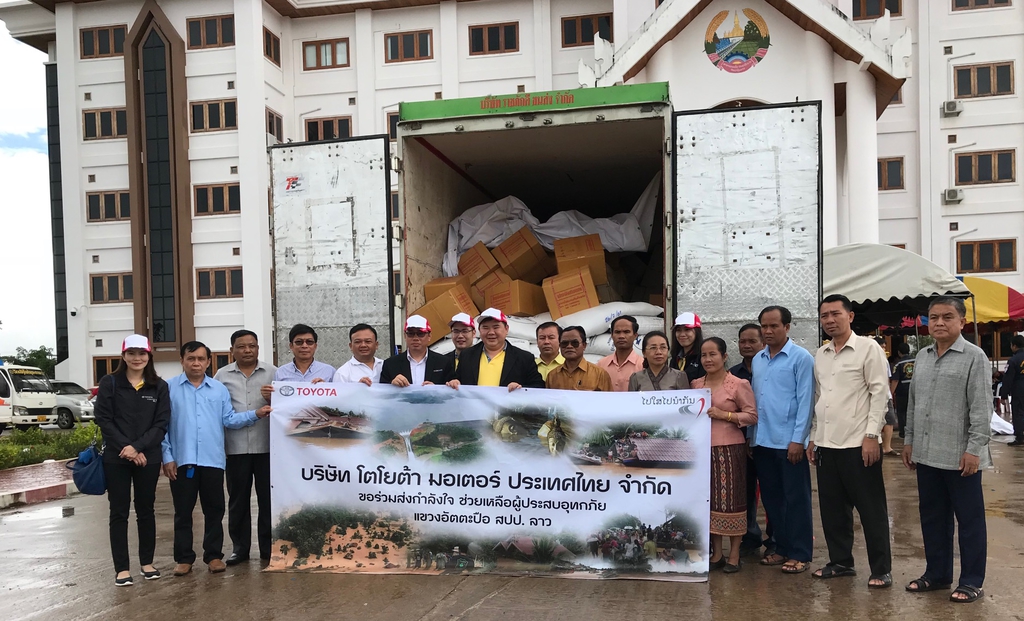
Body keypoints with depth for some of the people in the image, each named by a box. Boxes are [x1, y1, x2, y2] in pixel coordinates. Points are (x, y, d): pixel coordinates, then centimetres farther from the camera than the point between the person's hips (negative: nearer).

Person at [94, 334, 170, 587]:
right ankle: (122, 568, 10)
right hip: (115, 458, -1)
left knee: (146, 510, 10)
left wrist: (138, 447, -15)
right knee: (119, 512, 3)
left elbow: (162, 424, -2)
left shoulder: (159, 386, 4)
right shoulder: (109, 383, 1)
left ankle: (147, 563, 22)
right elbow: (103, 419, -5)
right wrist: (125, 448, -14)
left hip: (148, 458, 1)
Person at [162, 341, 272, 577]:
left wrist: (256, 414, -10)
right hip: (182, 460, -2)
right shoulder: (169, 388, 1)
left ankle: (214, 555, 19)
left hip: (212, 460, 2)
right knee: (183, 512, 7)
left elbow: (229, 419, 5)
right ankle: (184, 558, 17)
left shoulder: (219, 389, 9)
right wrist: (167, 457, -6)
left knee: (214, 510, 8)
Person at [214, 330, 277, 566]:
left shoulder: (273, 373, 5)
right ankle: (239, 548, 19)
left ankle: (268, 547, 17)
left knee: (268, 498, 6)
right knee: (238, 500, 8)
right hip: (236, 448, 1)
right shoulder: (222, 376, 7)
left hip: (267, 446, -1)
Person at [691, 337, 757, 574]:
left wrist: (724, 415, -16)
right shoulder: (696, 384, 12)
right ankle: (716, 553, 19)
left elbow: (752, 415, -7)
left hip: (729, 449, -5)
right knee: (709, 499, 9)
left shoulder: (739, 384, -4)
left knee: (730, 499, -1)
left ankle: (734, 555, 11)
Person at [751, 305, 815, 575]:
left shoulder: (801, 358, -6)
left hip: (789, 441, -6)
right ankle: (781, 548, 25)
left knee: (796, 499, 3)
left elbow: (805, 401, -10)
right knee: (771, 498, 13)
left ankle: (800, 554, 12)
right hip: (763, 441, 6)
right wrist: (751, 436, 11)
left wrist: (798, 439, -14)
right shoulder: (757, 359, 12)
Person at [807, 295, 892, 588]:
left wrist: (871, 436, -15)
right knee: (833, 508, 12)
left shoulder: (868, 348, -4)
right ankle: (841, 561, 25)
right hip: (826, 444, 6)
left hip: (858, 443, -6)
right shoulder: (820, 355, 13)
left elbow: (880, 393, -9)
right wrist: (813, 437, 13)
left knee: (871, 509, 2)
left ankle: (881, 570, 13)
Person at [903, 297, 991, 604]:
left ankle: (971, 581, 17)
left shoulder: (974, 356, -8)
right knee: (932, 518, 14)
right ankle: (936, 574, 27)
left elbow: (981, 408, -12)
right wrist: (909, 440, 15)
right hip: (926, 454, 6)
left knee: (969, 520, 6)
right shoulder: (922, 356, 11)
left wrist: (974, 449, -16)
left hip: (960, 456, -6)